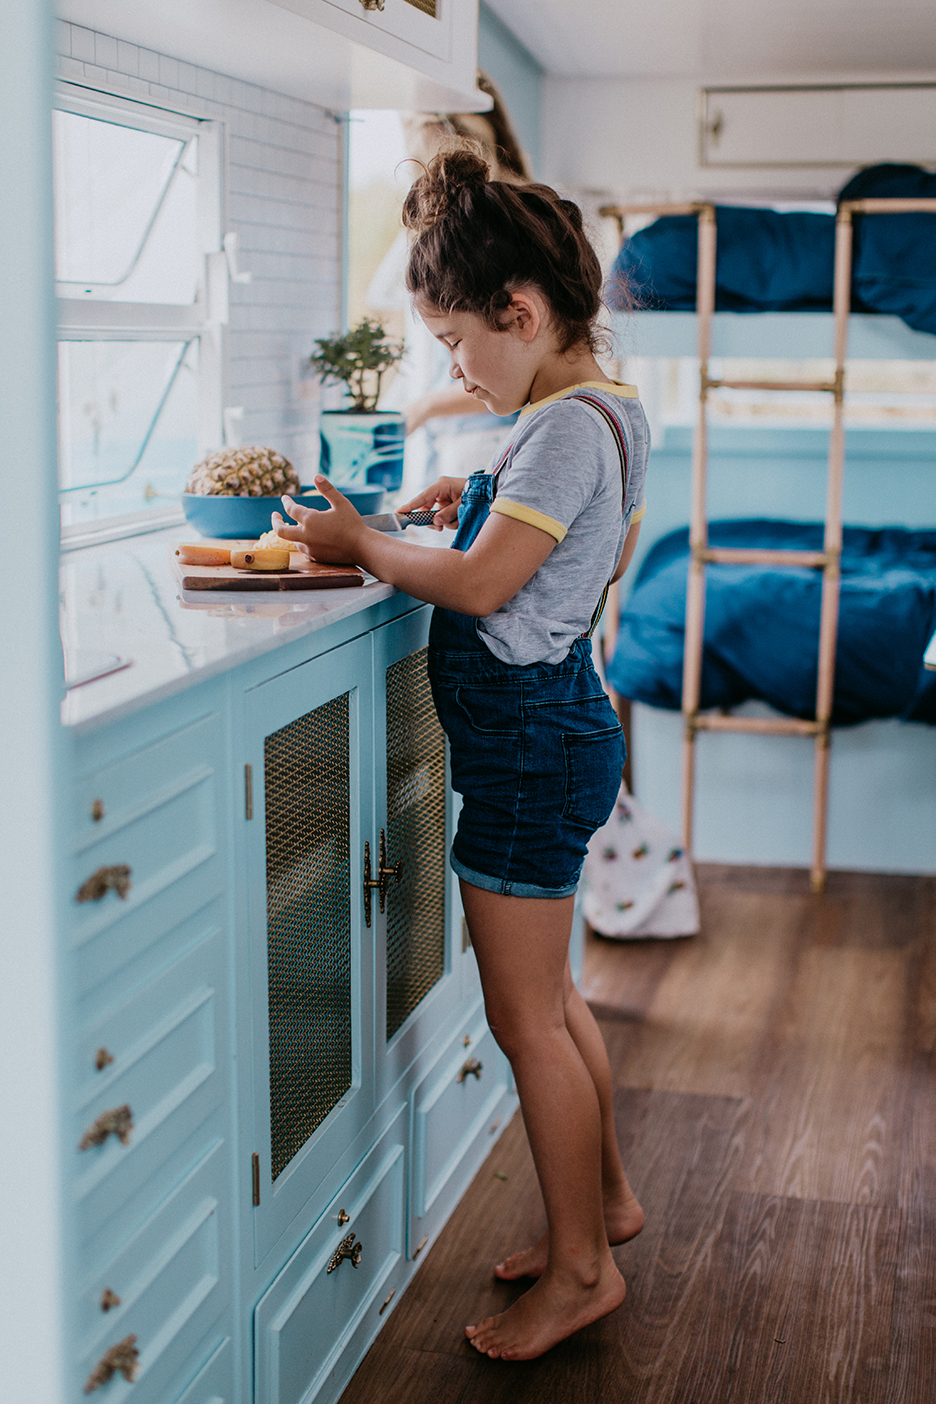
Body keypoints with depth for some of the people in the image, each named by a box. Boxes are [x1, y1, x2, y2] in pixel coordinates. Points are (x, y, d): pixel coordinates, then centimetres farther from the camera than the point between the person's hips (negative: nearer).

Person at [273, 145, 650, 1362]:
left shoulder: (568, 426, -20)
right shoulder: (608, 413, 10)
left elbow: (479, 586, -24)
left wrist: (363, 545, -9)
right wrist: (487, 508, 15)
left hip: (530, 742, -10)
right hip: (558, 724, 10)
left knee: (525, 1012, 1)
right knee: (549, 991, 20)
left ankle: (580, 1268, 16)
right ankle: (605, 1199, 36)